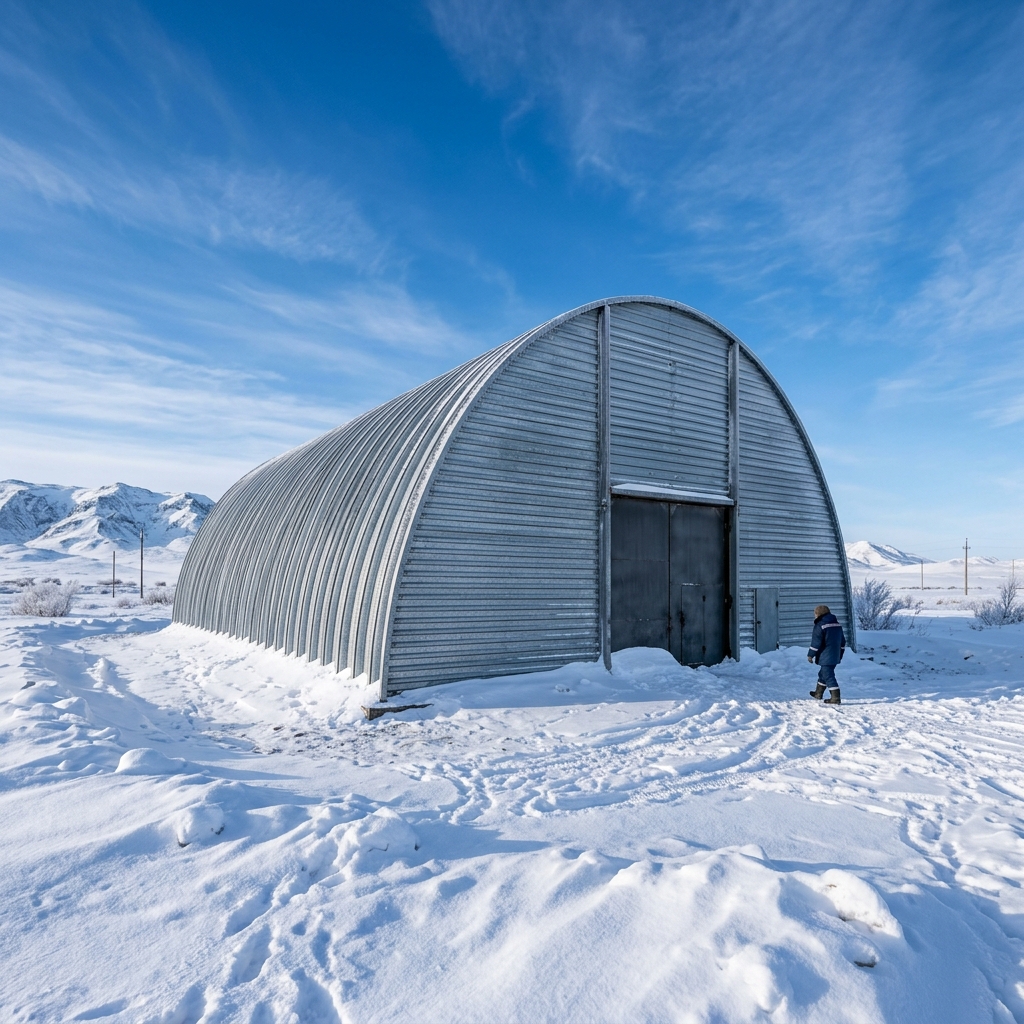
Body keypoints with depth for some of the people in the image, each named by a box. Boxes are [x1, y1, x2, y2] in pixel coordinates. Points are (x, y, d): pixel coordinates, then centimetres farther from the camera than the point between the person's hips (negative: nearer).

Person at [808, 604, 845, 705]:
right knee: (823, 674, 21)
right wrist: (840, 655, 26)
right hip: (835, 657, 9)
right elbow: (843, 641, 19)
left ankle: (835, 698, -8)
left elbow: (815, 642, -16)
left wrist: (810, 655, -7)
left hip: (825, 657, -9)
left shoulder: (820, 625, -14)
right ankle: (818, 694, 33)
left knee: (829, 676, -5)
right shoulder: (837, 624, 13)